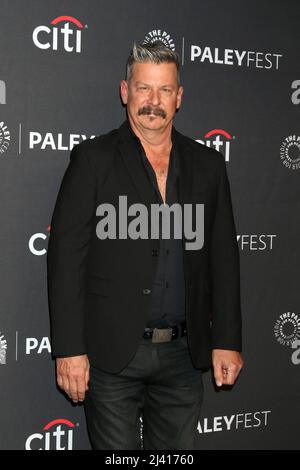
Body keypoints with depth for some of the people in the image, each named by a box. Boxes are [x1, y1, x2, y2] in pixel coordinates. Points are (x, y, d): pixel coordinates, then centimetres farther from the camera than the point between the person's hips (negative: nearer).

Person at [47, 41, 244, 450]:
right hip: (111, 353, -3)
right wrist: (69, 349, -11)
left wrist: (227, 341, 5)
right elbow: (66, 255, -7)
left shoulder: (207, 164, 7)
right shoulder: (94, 159, -3)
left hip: (182, 354, 3)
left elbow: (223, 257, 9)